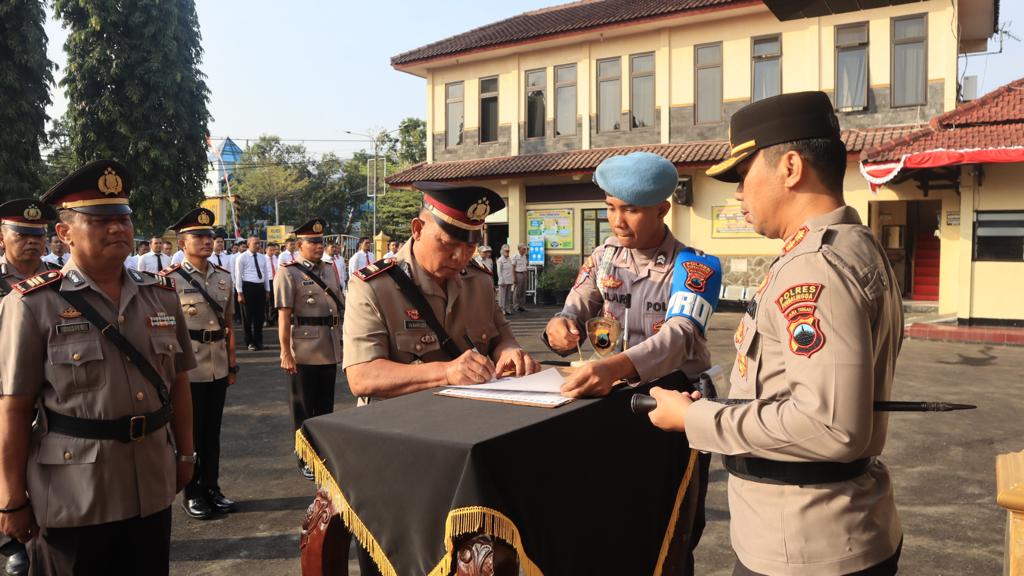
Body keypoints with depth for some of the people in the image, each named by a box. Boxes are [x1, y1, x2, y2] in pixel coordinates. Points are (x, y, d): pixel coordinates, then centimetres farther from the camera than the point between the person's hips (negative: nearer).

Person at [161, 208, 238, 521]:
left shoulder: (224, 277, 6)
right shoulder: (169, 279, -9)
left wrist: (232, 364, 12)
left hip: (218, 369, 5)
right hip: (187, 369, -5)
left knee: (212, 431, 15)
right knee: (190, 433, 9)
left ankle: (211, 487, 28)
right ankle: (191, 493, 22)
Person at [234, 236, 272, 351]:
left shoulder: (262, 257, 12)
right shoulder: (242, 257, -5)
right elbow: (238, 276, -8)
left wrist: (267, 290, 12)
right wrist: (240, 293, -12)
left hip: (260, 287, 5)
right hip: (248, 287, -5)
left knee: (259, 316, 10)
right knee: (248, 316, 4)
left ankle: (258, 342, 20)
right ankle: (250, 342, 14)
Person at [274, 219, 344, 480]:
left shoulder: (330, 269, 10)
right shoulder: (288, 273, -9)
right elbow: (284, 316, -13)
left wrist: (342, 340, 14)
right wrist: (286, 352, -17)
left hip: (330, 350, 6)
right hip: (304, 352, -6)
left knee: (326, 406, 15)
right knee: (303, 409, 7)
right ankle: (305, 461, 20)